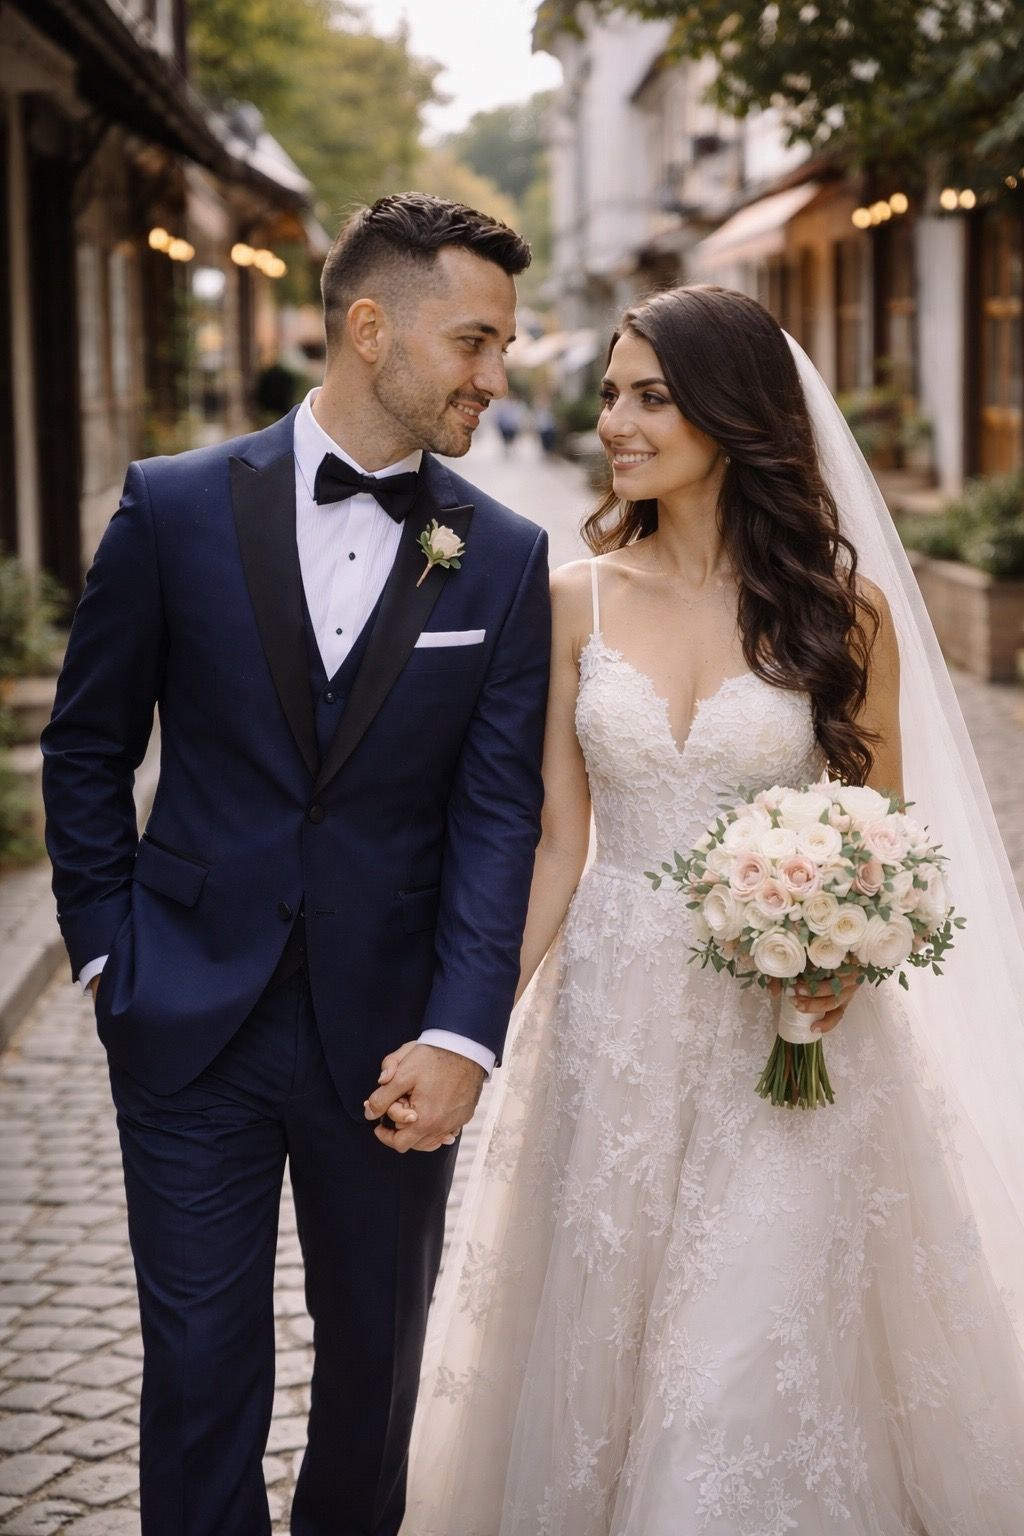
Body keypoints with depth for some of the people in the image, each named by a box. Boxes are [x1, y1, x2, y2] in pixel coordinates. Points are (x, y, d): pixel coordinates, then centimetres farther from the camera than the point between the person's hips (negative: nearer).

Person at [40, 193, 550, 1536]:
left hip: (390, 1040, 1)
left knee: (376, 1371, 16)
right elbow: (88, 747, 5)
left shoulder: (505, 559, -1)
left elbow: (499, 812, -6)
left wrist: (461, 1035, -15)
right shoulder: (177, 508, -3)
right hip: (191, 1023, -1)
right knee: (201, 1374, 6)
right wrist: (107, 949, 1)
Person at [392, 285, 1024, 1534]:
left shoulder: (841, 610, -3)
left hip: (783, 1037, -2)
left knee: (758, 1358, 1)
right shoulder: (578, 600, 1)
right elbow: (558, 837, 3)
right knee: (601, 1330, 10)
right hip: (614, 1019, 2)